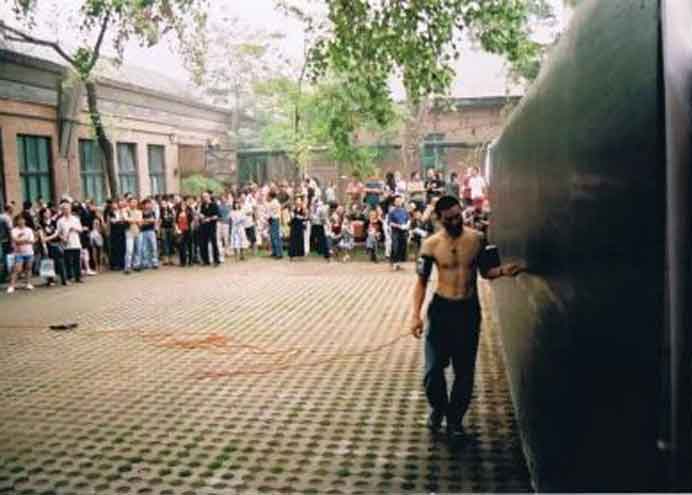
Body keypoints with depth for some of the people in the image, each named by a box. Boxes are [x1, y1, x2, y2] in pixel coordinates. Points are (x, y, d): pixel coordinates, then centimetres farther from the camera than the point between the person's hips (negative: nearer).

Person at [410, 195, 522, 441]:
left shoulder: (477, 239, -3)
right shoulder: (431, 244, -8)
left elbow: (485, 271, 8)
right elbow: (422, 281, -2)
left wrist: (502, 271, -14)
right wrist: (415, 314, -9)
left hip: (469, 310, 1)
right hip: (441, 309, -1)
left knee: (464, 370, 8)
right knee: (433, 369, -4)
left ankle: (455, 419, 27)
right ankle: (438, 407, 26)